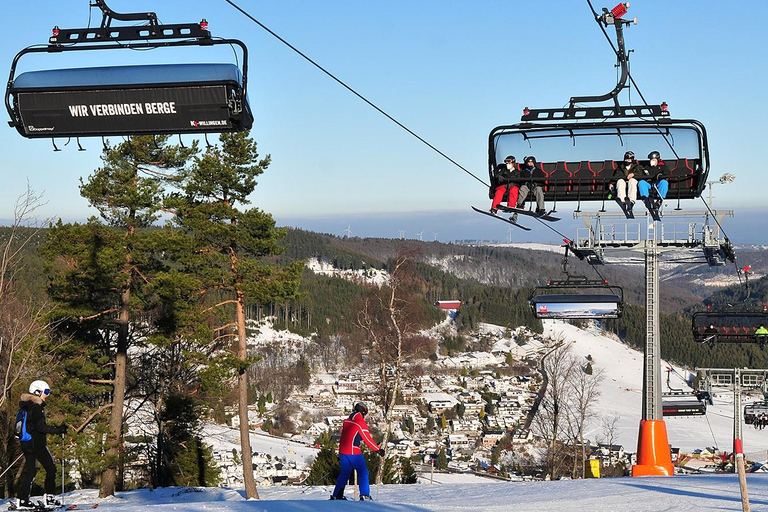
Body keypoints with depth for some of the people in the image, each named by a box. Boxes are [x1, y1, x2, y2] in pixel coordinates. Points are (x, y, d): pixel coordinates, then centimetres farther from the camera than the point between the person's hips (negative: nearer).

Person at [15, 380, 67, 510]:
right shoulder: (36, 407, -15)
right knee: (51, 468, 0)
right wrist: (58, 430, -20)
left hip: (26, 443, 9)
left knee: (30, 470, 10)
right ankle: (50, 497, -1)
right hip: (37, 443, -9)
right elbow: (41, 427, -21)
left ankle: (22, 500, 6)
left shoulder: (27, 407, 15)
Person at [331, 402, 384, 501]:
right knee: (363, 472, 1)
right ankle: (364, 495, -8)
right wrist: (378, 450, -2)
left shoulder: (346, 421, 12)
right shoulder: (361, 423, -9)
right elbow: (368, 439, -10)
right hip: (354, 452, -7)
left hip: (343, 451, 7)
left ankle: (336, 495, 19)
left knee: (344, 473, 18)